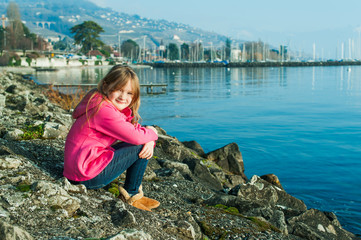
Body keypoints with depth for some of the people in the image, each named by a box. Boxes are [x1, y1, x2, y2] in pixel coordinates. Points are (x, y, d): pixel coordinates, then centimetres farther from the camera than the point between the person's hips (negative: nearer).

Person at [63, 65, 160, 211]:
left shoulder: (116, 107, 11)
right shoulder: (104, 110, -21)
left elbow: (137, 128, 12)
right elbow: (135, 136, -25)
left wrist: (150, 141, -10)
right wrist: (152, 133, -4)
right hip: (87, 176, -10)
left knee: (146, 146, 12)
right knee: (140, 146, -10)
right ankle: (132, 194, 6)